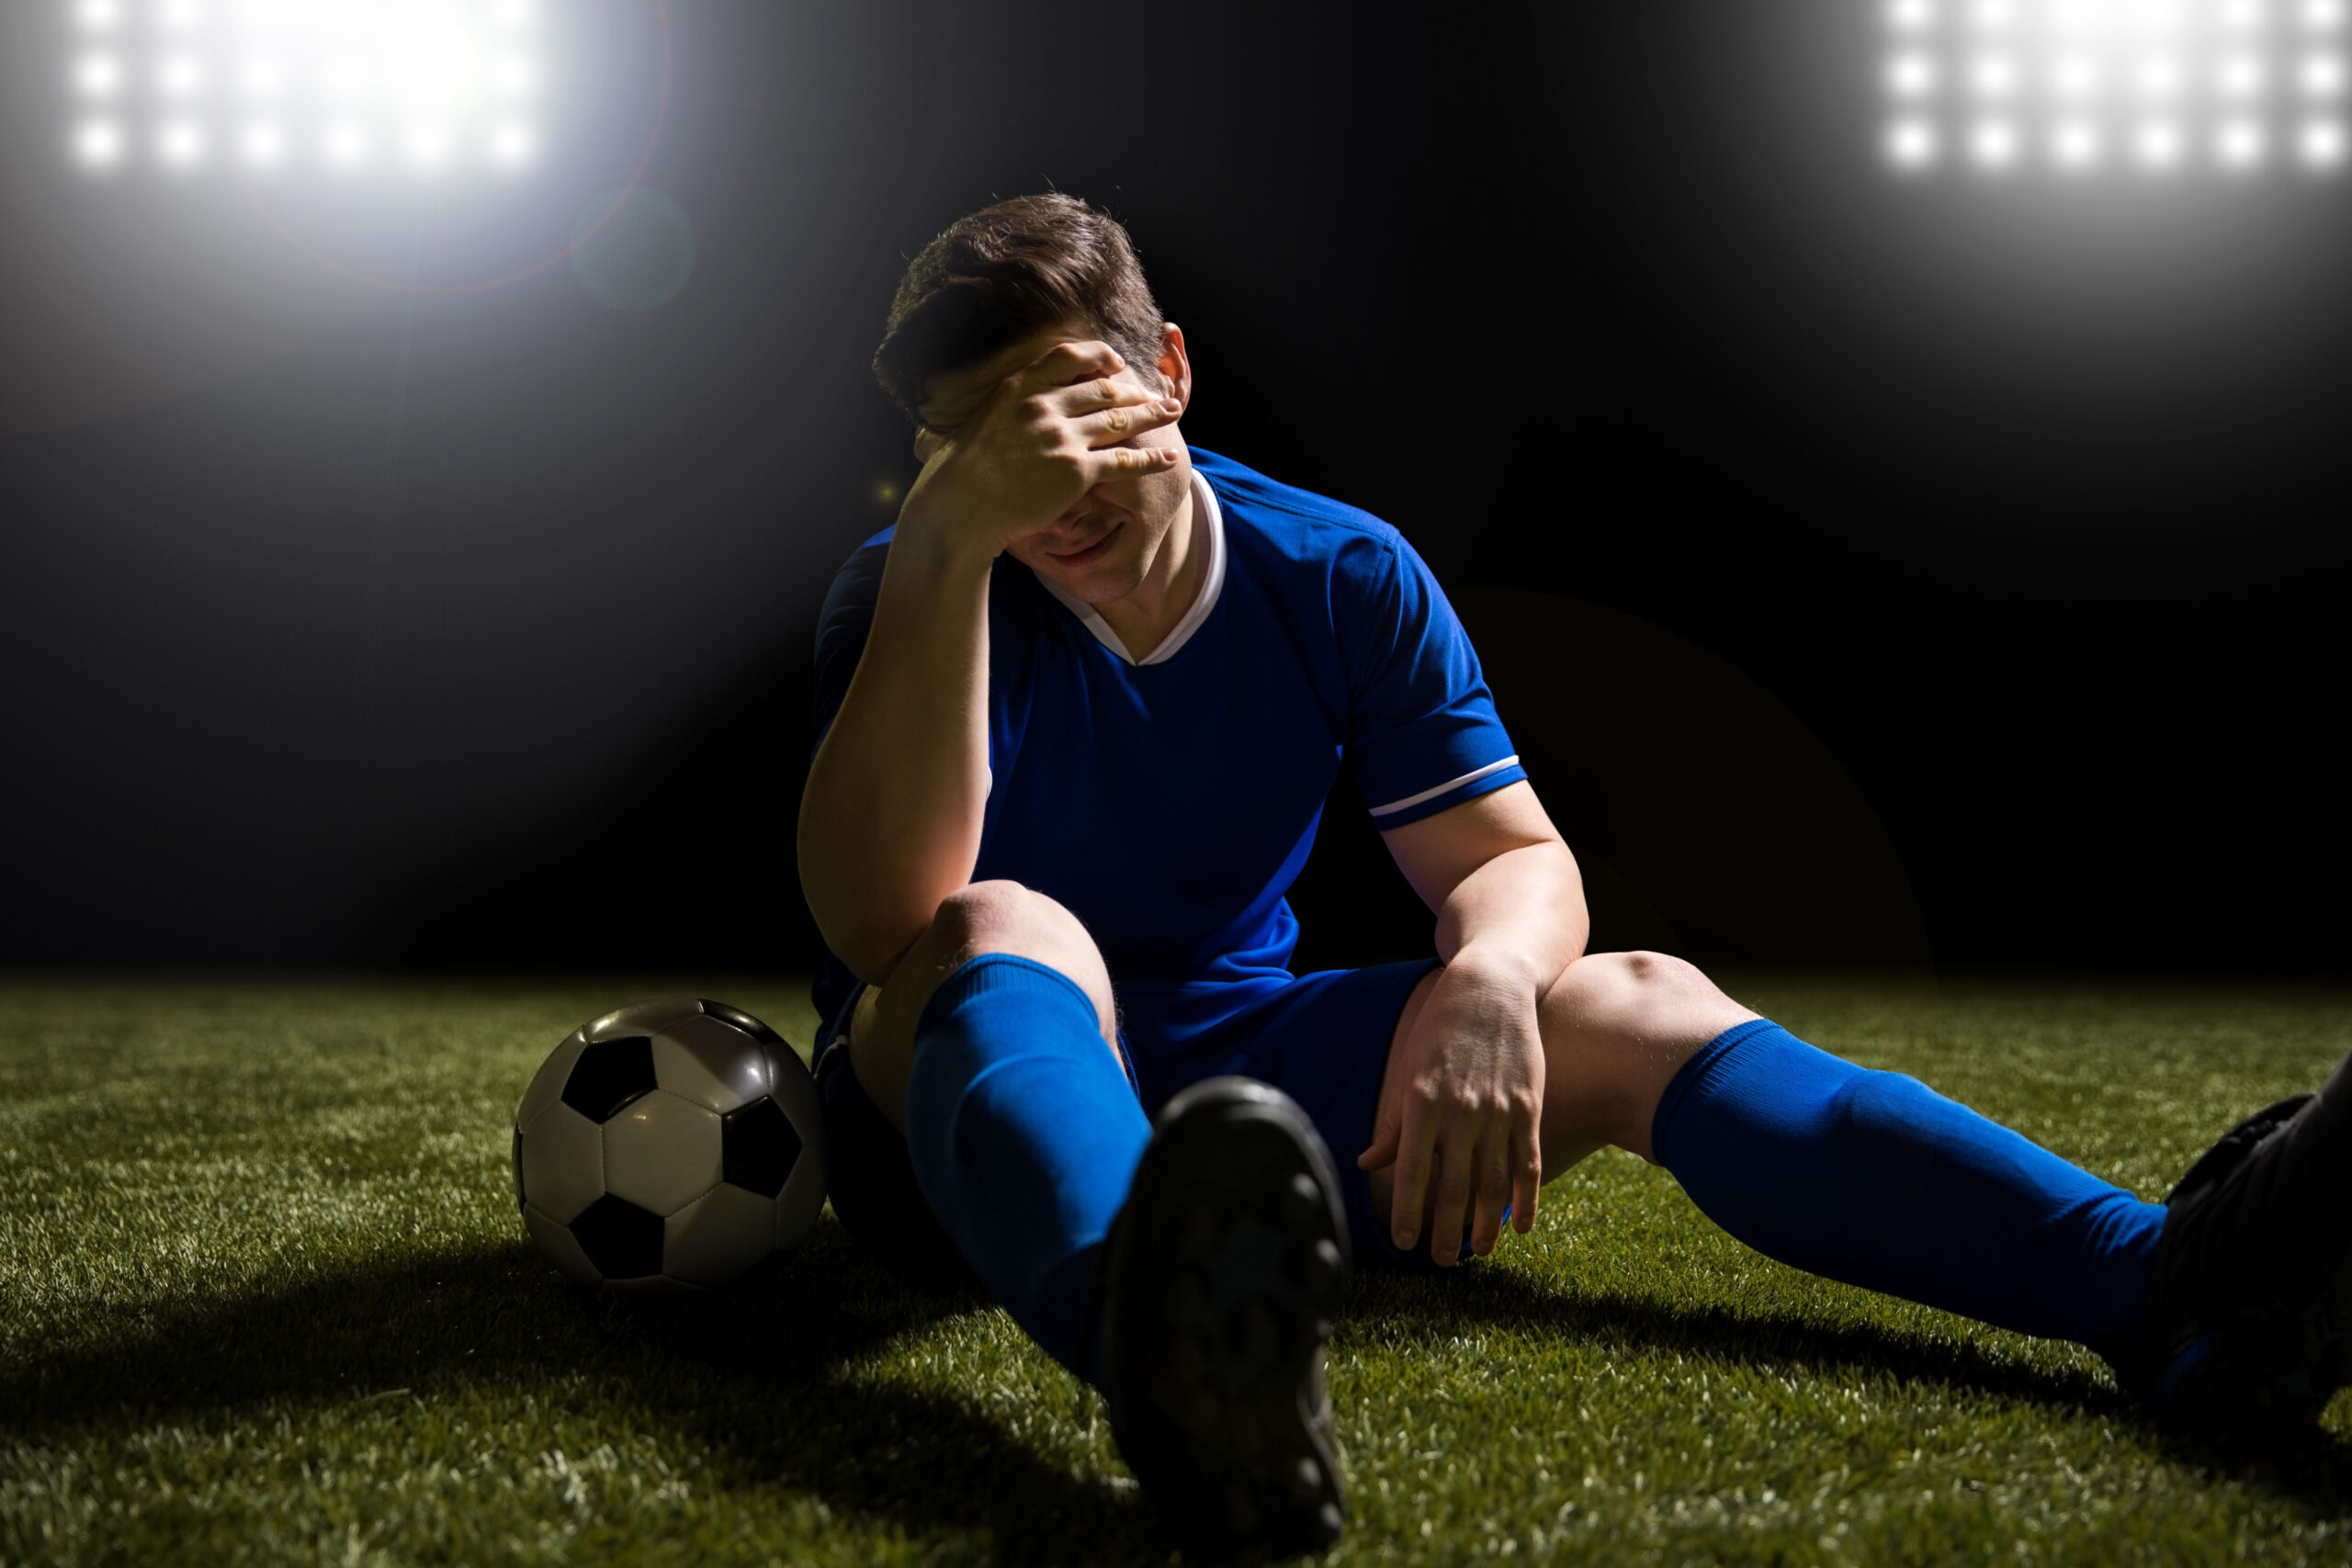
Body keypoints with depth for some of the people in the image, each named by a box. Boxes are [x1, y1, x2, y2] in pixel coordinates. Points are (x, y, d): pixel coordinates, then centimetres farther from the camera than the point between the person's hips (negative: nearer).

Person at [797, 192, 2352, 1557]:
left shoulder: (1342, 575, 0)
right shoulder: (914, 594, -10)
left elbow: (1514, 855, -3)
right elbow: (884, 923, -26)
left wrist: (1487, 976, -29)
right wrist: (950, 537, -33)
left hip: (1235, 1069, 3)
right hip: (965, 1106, -3)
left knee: (1631, 1006, -18)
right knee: (1006, 934, -38)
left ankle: (2170, 1288, -38)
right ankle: (1164, 1340, -74)